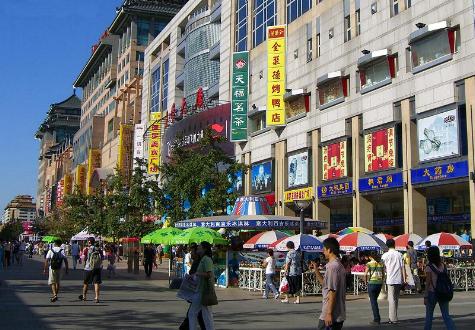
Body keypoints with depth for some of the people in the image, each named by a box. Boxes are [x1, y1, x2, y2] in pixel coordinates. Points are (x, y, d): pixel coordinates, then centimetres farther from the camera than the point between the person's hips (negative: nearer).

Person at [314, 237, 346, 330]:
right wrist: (316, 271, 16)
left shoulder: (332, 266, -17)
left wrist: (329, 313, -20)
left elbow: (332, 292, -21)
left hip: (331, 315, -9)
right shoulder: (339, 265, 14)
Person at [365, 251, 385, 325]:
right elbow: (383, 275, 8)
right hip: (379, 283, 5)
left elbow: (365, 274, -12)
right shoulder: (381, 264, 6)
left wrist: (366, 281, 4)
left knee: (373, 301, 3)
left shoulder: (369, 264, -8)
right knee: (375, 300, 19)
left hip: (372, 283, -5)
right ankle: (377, 318, 22)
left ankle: (376, 320, 2)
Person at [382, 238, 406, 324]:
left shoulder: (385, 255, -3)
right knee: (396, 299, 14)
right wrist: (404, 279, 5)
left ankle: (393, 319, -6)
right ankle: (393, 317, 21)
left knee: (391, 299, -2)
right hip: (399, 280, 4)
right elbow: (402, 267, 2)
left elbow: (383, 268, 0)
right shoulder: (399, 254, 5)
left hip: (390, 280, -4)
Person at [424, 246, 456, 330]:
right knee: (446, 315, 7)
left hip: (432, 293, -4)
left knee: (429, 315, 12)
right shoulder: (443, 265, 3)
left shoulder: (429, 268, -12)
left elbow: (428, 283, -12)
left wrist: (425, 296, -7)